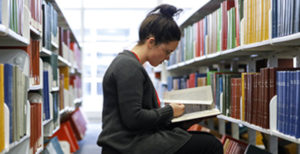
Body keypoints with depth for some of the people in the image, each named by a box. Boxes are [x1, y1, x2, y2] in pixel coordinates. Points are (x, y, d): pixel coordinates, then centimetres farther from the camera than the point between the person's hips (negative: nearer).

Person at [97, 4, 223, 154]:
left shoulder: (126, 62, 17)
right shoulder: (129, 66, -15)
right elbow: (133, 119, -22)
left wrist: (167, 108, 11)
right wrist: (169, 111, -8)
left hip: (136, 139, 10)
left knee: (207, 139, 9)